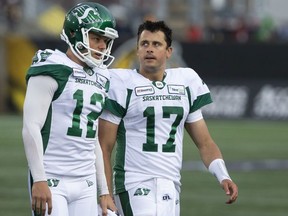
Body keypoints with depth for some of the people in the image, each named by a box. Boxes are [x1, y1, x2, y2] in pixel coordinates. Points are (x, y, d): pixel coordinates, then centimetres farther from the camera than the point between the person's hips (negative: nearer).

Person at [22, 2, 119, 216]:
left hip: (85, 184, 8)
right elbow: (31, 128, -15)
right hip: (52, 181, -8)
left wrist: (103, 190, 19)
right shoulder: (52, 71, -9)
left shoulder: (99, 79, 16)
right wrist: (39, 180, -21)